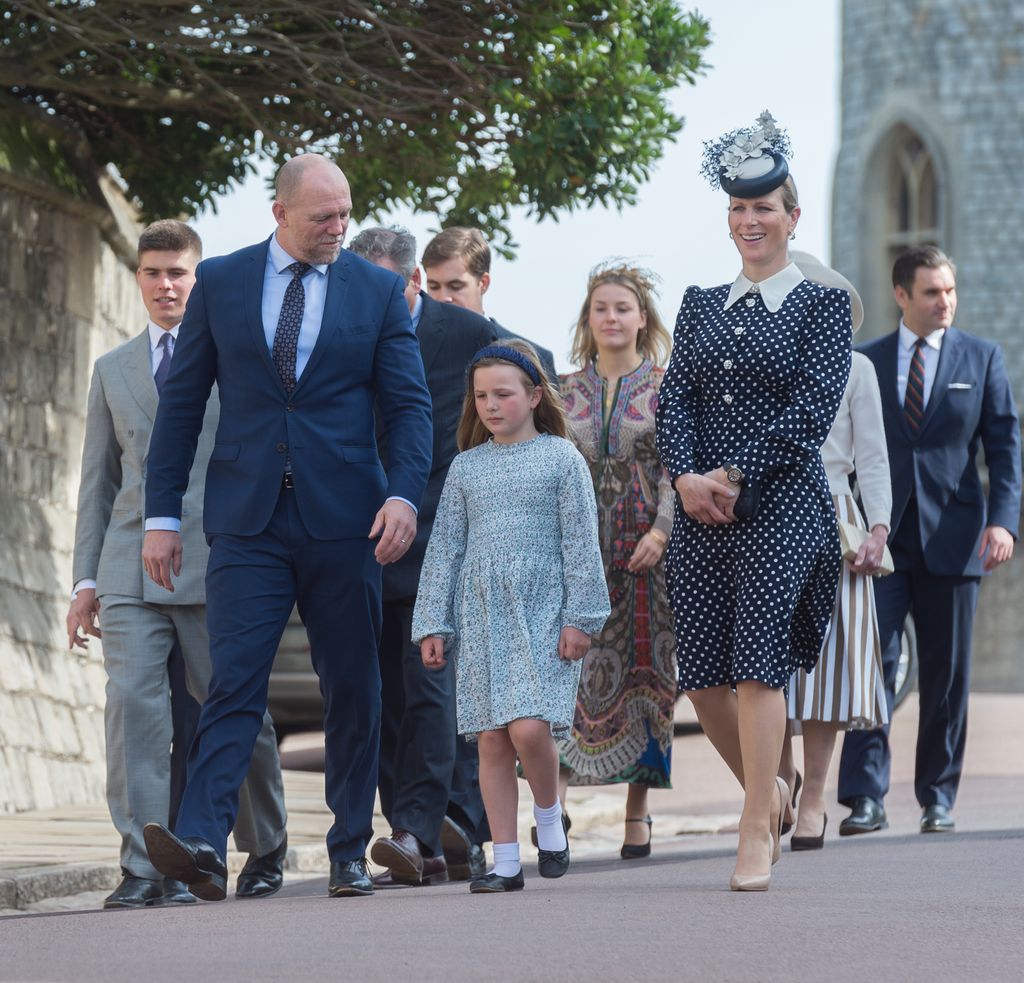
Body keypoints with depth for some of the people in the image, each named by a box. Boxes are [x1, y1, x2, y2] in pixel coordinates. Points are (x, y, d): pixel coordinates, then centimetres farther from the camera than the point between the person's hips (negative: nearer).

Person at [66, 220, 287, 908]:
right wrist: (87, 579, 11)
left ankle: (265, 853, 24)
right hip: (131, 569, 2)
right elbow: (98, 482, 18)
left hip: (216, 566, -2)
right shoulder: (113, 370, 18)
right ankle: (146, 868, -13)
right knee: (133, 705, -12)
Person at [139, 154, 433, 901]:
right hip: (247, 520, -1)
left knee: (353, 688, 4)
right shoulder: (221, 282, 7)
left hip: (344, 519, 1)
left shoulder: (379, 291, 7)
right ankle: (203, 845, -22)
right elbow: (183, 401, 9)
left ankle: (351, 853, 12)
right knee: (234, 680, -12)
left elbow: (410, 404, 4)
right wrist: (162, 514, 4)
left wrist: (404, 494, -13)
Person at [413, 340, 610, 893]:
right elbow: (445, 549, 12)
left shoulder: (560, 458, 2)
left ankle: (549, 817, 9)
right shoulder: (466, 468, 12)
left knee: (529, 727, -19)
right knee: (492, 740, 1)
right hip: (480, 617, 4)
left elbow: (581, 542, -1)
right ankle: (506, 862, 6)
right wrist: (433, 624, 7)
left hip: (541, 611, -4)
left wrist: (579, 617, -7)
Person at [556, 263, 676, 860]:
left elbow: (676, 467, -3)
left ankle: (638, 810, 4)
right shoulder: (568, 390, 11)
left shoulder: (665, 386, 3)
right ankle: (556, 794, -8)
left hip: (644, 547, -2)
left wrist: (662, 530, -15)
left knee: (641, 670, 0)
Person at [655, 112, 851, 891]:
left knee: (758, 665, -10)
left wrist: (736, 478, -12)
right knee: (702, 676, 3)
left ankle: (757, 830, -5)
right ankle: (769, 788, 26)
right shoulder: (701, 307, 16)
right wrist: (687, 476, -10)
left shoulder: (823, 305, 2)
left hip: (781, 505, -5)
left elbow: (814, 409, -8)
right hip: (701, 510, 5)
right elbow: (675, 397, 8)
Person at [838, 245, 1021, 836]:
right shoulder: (866, 362, 8)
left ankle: (938, 799, 15)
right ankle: (865, 798, -11)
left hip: (952, 538, 0)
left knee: (947, 676, 5)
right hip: (880, 537, 0)